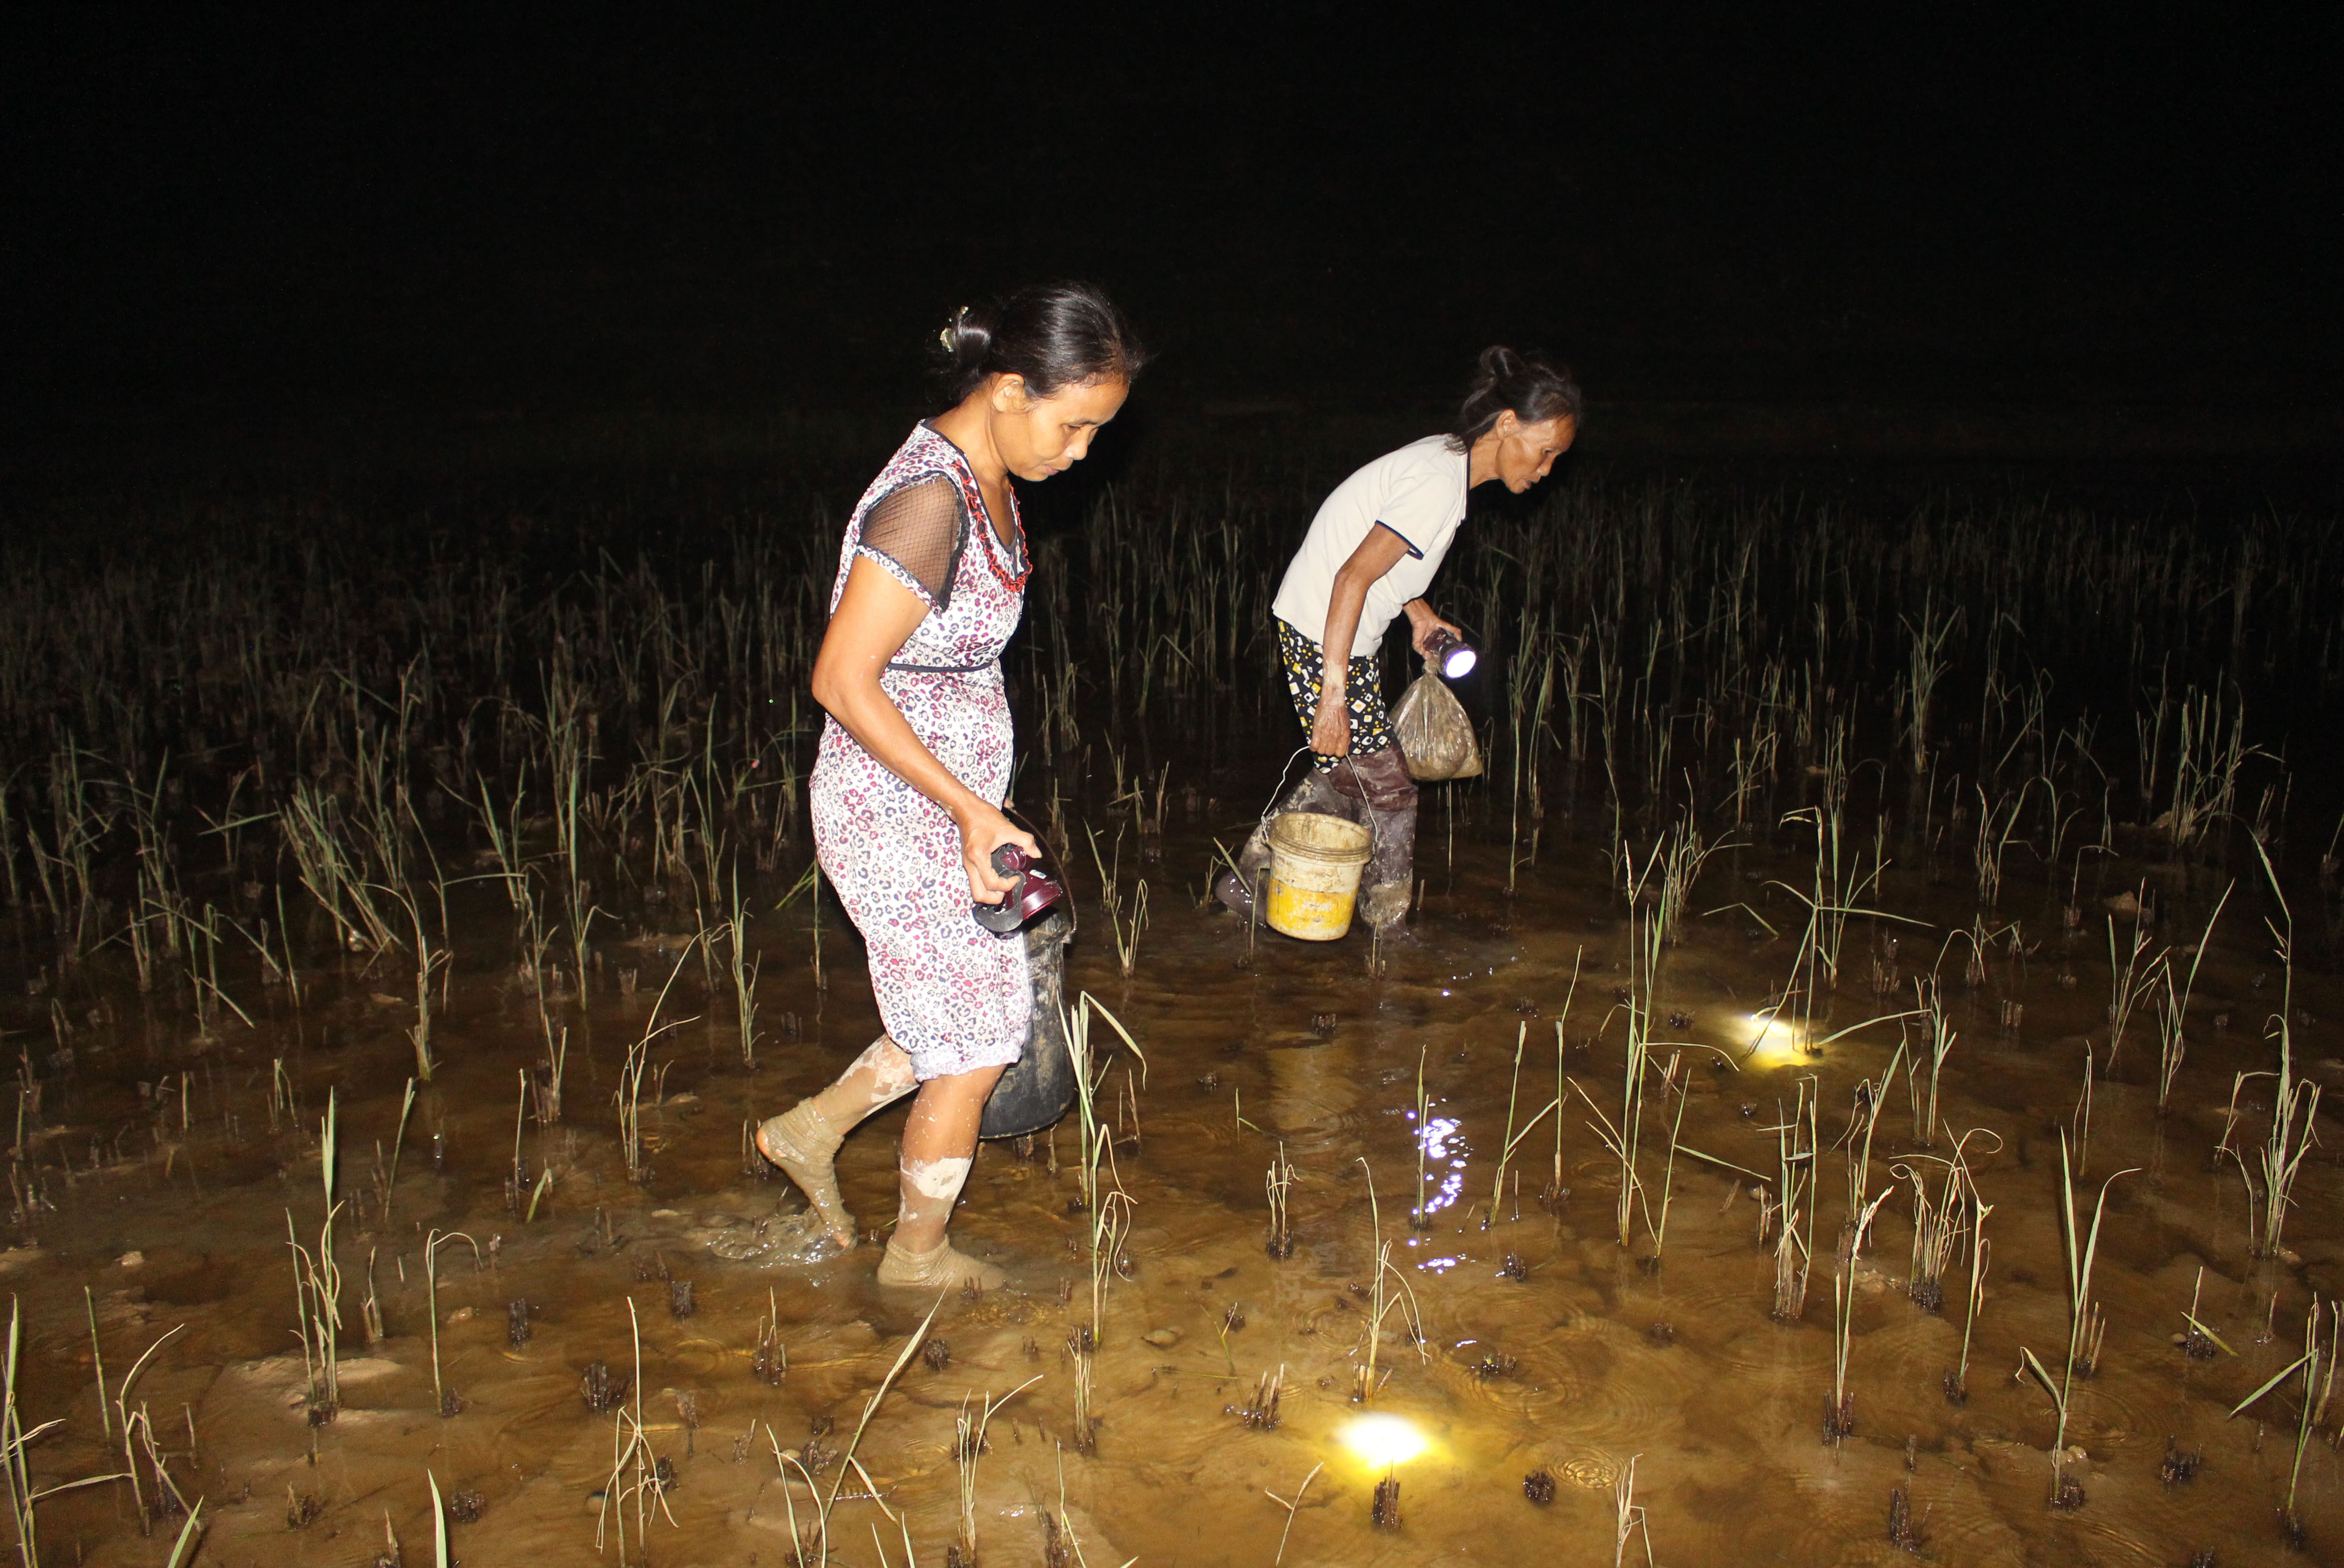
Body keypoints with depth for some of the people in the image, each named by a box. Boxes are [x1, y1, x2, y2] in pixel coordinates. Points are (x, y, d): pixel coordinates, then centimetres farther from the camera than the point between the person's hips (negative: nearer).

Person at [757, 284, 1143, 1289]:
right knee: (973, 1048, 7)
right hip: (900, 818, -9)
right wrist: (972, 812, -22)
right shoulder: (928, 503, -26)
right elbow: (843, 683, -25)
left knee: (974, 1017, 20)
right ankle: (918, 1254, 30)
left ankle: (810, 1131, 37)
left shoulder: (986, 484, 4)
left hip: (945, 806, 9)